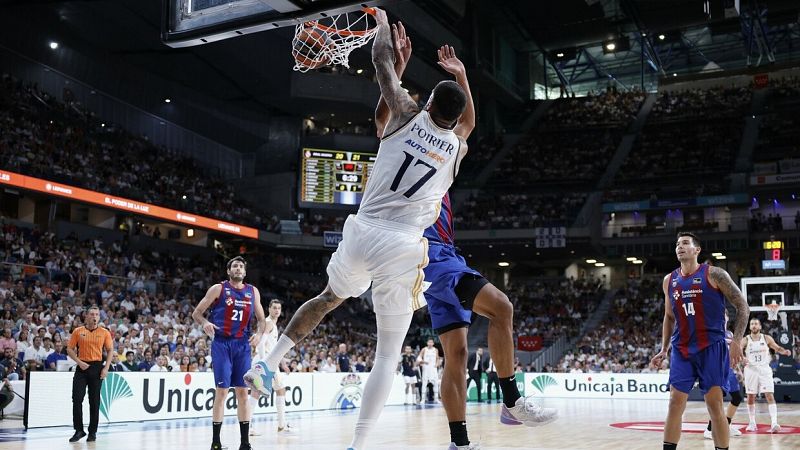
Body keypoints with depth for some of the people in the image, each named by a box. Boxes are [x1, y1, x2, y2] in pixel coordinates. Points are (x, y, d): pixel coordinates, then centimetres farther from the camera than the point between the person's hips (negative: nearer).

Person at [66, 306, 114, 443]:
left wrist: (106, 367, -5)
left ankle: (93, 432, 14)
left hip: (97, 367, 0)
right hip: (82, 367, 0)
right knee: (77, 399, -5)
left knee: (94, 401, 5)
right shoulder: (78, 331, 3)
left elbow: (110, 350, 5)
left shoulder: (104, 332, 3)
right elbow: (70, 349, 4)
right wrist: (79, 362, -9)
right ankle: (79, 430, 7)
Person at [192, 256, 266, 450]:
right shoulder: (218, 288, 1)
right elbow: (196, 313, 2)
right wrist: (205, 323, -19)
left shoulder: (253, 291, 12)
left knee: (242, 391, 4)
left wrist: (259, 333, -5)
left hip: (242, 345, 3)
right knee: (222, 390, -5)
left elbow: (262, 319, 16)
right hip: (221, 343, -3)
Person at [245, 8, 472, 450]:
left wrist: (382, 23, 36)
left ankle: (269, 363, 27)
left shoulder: (406, 115, 5)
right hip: (402, 249, -2)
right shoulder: (458, 147, 9)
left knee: (329, 297, 33)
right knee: (388, 353, 7)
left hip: (361, 233, 2)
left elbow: (380, 60, 18)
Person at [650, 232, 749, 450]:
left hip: (712, 348, -4)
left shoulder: (714, 274, -6)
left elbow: (742, 306, -4)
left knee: (714, 404, -3)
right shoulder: (669, 280, 9)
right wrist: (664, 349, 13)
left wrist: (737, 340, -13)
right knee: (675, 403, 1)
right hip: (681, 350, 4)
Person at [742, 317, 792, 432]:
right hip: (751, 370, 0)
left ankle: (774, 423, -17)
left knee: (770, 396, -11)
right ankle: (752, 423, 18)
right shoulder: (745, 340, -3)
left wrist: (785, 351, -11)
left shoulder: (767, 338, 1)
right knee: (750, 397, 6)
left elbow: (777, 348, 11)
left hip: (764, 369, 0)